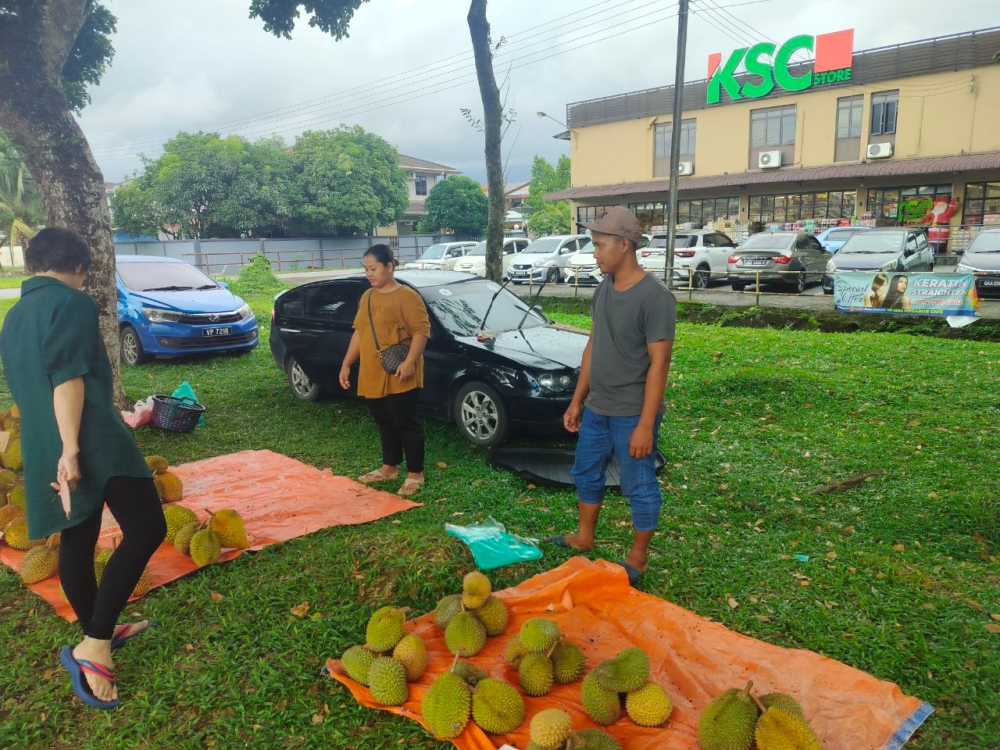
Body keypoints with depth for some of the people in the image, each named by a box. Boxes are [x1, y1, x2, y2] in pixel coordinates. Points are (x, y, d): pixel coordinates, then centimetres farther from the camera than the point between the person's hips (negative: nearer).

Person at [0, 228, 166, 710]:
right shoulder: (73, 303, -6)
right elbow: (68, 378, -18)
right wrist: (71, 449, -23)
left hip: (40, 451, 9)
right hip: (91, 440, -9)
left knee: (76, 542, 17)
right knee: (146, 530, -9)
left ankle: (99, 634, 32)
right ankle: (94, 646, -11)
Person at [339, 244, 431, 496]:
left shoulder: (407, 296, -11)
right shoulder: (367, 297, 14)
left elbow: (421, 330, -16)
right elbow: (358, 332, 19)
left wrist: (409, 362, -26)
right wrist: (346, 364, 15)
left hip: (398, 377, -8)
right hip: (372, 376, 8)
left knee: (406, 424, 0)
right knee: (385, 424, 17)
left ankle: (415, 473, 10)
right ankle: (389, 467, 31)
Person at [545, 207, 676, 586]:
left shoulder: (654, 296, -19)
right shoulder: (604, 288, 5)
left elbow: (658, 364, -20)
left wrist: (645, 424, -21)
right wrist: (577, 400, 13)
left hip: (632, 413, -8)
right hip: (596, 408, 8)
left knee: (639, 487, 7)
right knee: (586, 473, 20)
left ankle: (638, 558, 25)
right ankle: (584, 537, 40)